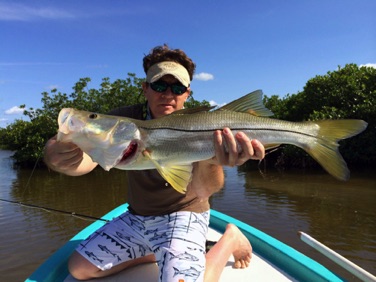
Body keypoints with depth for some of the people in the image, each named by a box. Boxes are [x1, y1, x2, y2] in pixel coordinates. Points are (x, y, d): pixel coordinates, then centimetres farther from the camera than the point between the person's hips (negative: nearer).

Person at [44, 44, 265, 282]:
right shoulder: (126, 119, -10)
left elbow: (203, 190, -36)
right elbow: (88, 158, -25)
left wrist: (210, 160, -60)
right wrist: (63, 157, -50)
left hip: (182, 216, -4)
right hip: (136, 217, 5)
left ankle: (229, 239, 3)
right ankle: (155, 252, 18)